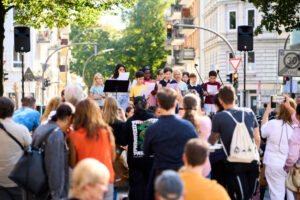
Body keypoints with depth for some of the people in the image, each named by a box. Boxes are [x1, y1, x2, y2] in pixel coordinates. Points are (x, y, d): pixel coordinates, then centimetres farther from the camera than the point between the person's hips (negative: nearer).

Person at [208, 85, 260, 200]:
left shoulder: (218, 117, -6)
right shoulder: (249, 113, 6)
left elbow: (211, 142, 7)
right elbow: (257, 138, 12)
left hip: (235, 164, -3)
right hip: (253, 162, 4)